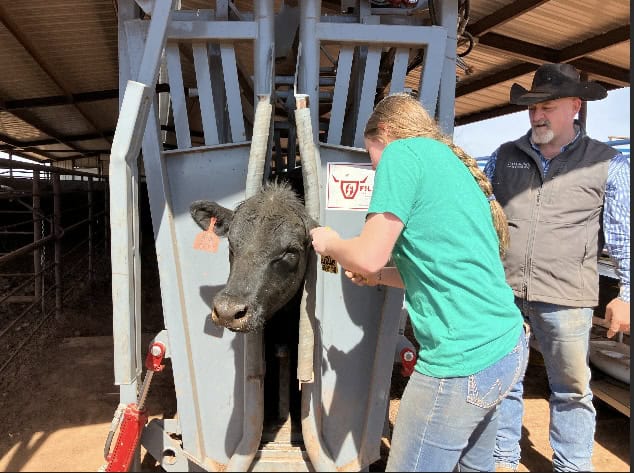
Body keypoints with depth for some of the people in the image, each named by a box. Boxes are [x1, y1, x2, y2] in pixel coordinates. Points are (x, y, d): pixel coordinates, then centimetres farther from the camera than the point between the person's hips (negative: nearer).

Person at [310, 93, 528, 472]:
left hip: (464, 361, -10)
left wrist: (329, 243, 4)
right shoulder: (456, 164, 19)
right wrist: (380, 276, 25)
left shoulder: (403, 152, -7)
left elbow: (368, 256, -16)